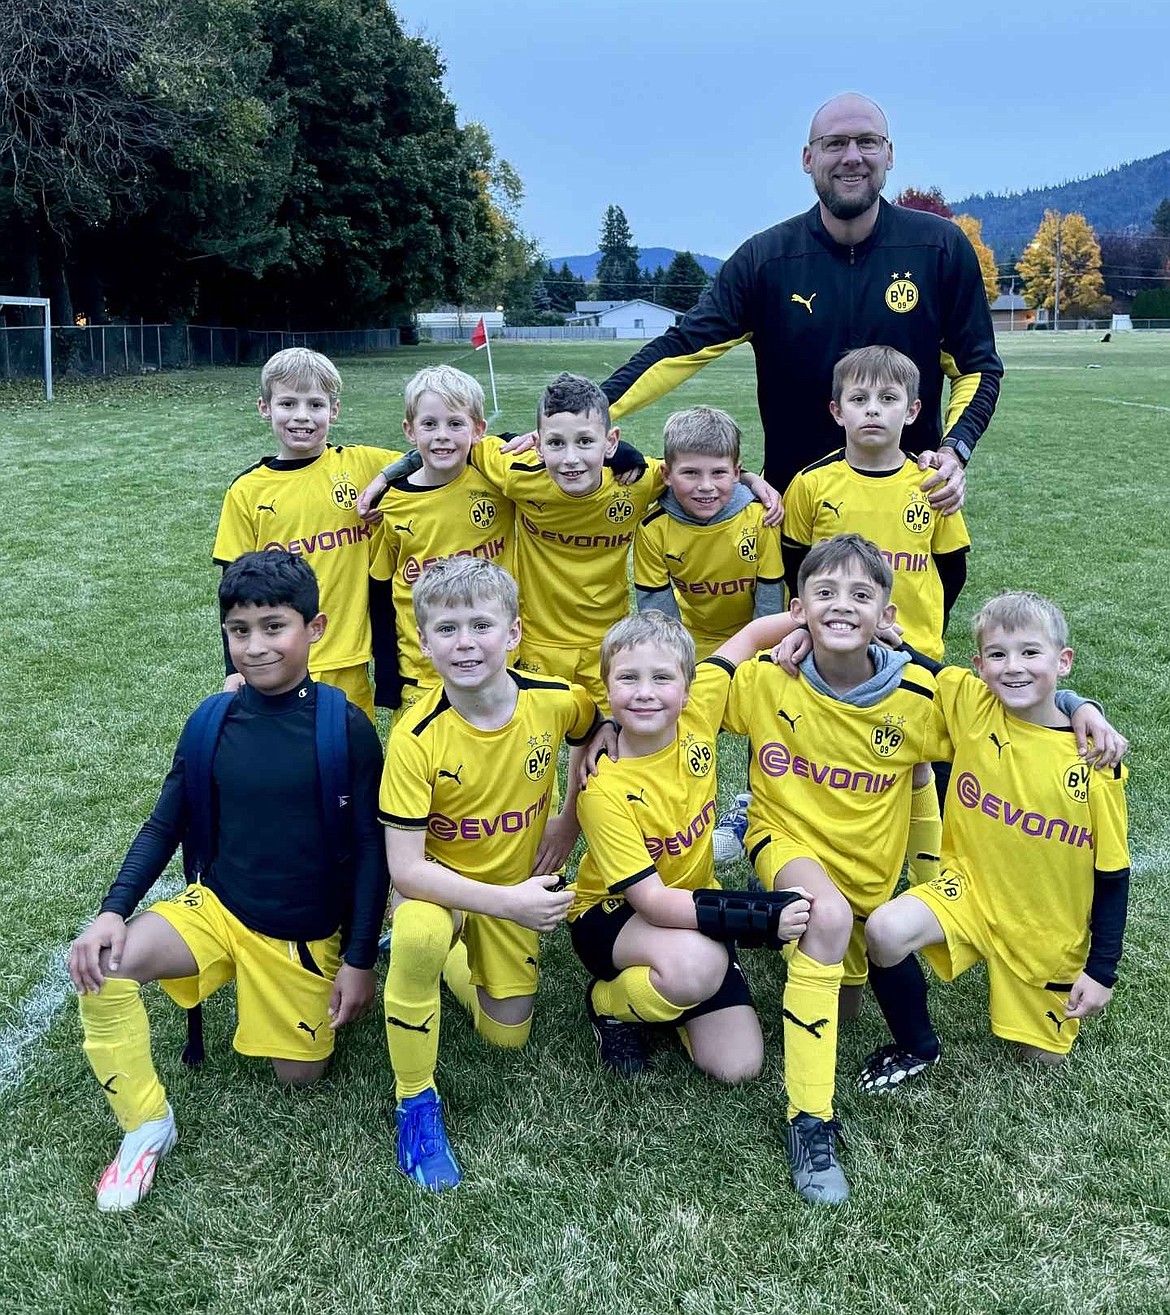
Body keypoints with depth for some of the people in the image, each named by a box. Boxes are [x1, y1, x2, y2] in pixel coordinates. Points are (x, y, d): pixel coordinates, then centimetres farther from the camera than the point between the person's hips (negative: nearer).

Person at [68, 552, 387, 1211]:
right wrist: (113, 910, -13)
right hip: (217, 908, 2)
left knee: (301, 1075, 7)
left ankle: (324, 987, 38)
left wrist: (360, 959, -9)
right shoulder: (211, 723, -7)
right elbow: (165, 825, 1)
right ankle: (148, 1125, -3)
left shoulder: (347, 728, -16)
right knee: (102, 967, -24)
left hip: (307, 936, -2)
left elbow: (369, 850, -10)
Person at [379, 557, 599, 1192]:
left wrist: (569, 821, -4)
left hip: (520, 884, 4)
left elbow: (598, 733, 6)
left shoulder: (556, 700, -20)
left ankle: (454, 962, 36)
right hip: (437, 884, -3)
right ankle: (415, 1104, -14)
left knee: (506, 1035, 7)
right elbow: (405, 869, -27)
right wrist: (507, 902, -34)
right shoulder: (417, 737, -28)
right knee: (419, 935, -37)